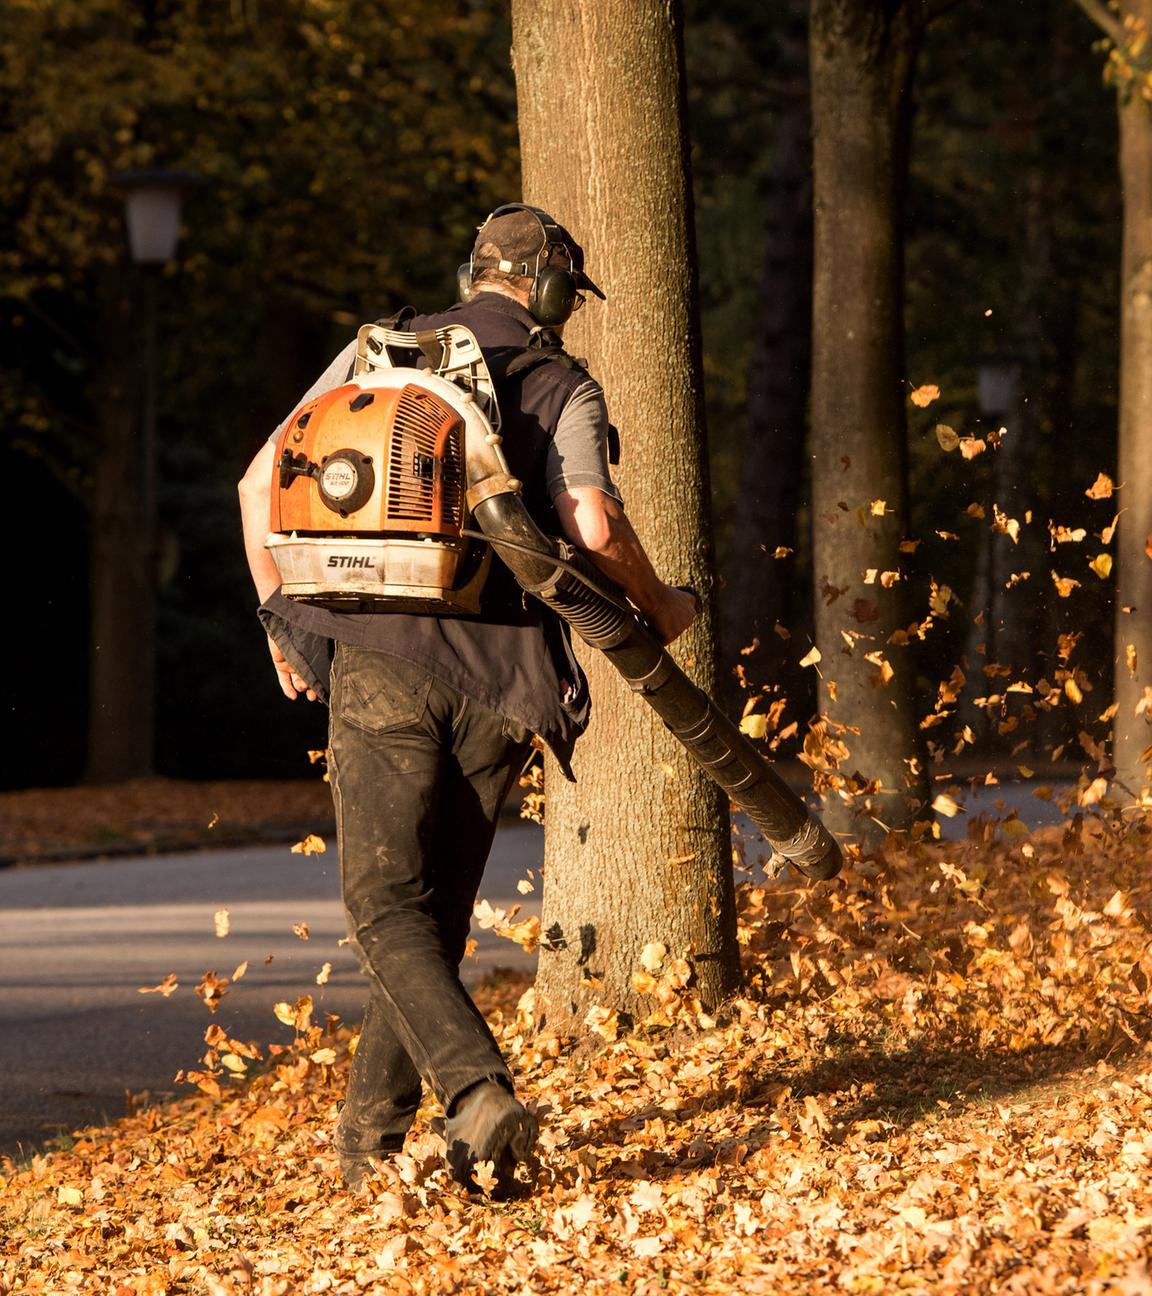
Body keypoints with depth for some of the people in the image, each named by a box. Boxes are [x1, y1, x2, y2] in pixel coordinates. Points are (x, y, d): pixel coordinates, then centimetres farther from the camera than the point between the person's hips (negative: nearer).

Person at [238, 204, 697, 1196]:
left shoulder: (379, 354, 13)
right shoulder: (563, 385, 5)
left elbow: (264, 479, 10)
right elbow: (594, 529, -9)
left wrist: (281, 618, 20)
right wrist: (659, 608, 10)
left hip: (379, 658, 0)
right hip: (500, 674, 0)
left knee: (387, 908, -4)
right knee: (439, 905, 13)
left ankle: (480, 1095, -23)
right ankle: (374, 1121, 16)